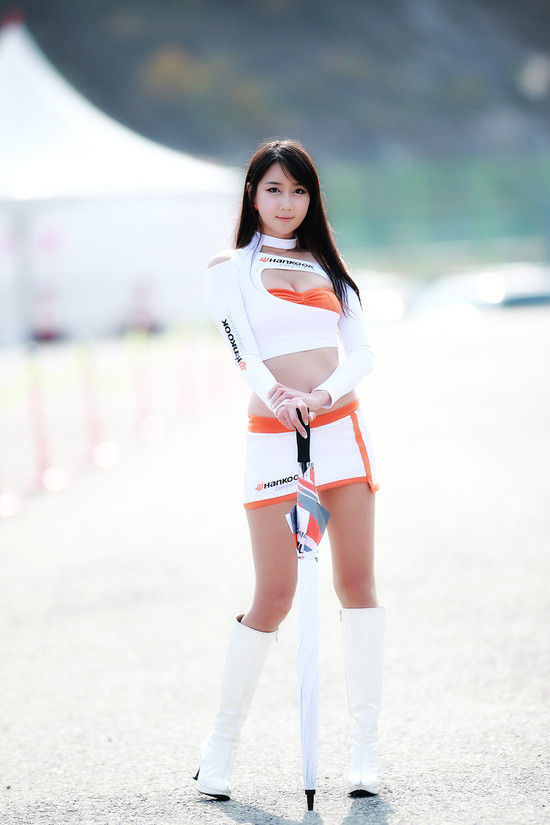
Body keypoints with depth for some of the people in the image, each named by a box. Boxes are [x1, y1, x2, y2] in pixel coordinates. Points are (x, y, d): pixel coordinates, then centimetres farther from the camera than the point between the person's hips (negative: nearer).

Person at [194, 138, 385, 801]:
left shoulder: (327, 266, 16)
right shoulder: (230, 267, 5)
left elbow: (362, 353, 6)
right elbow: (243, 349, -12)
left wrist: (327, 391, -16)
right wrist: (276, 394, -33)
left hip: (342, 431, 3)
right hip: (273, 440, -3)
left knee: (357, 583, -1)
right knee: (274, 594, -6)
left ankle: (365, 748, 3)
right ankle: (223, 742, 10)